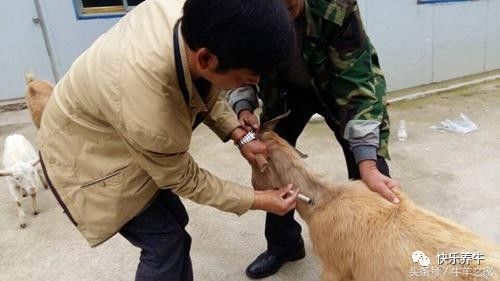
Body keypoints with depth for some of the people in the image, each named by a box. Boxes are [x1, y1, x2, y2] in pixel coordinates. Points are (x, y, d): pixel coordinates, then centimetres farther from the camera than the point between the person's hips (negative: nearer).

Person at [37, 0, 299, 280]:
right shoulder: (147, 113, -43)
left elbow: (204, 90, -3)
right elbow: (183, 179, -21)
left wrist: (240, 135, -11)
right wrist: (255, 200, -13)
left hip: (124, 130, 7)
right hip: (88, 155, -7)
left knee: (175, 221, 14)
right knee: (166, 241, -3)